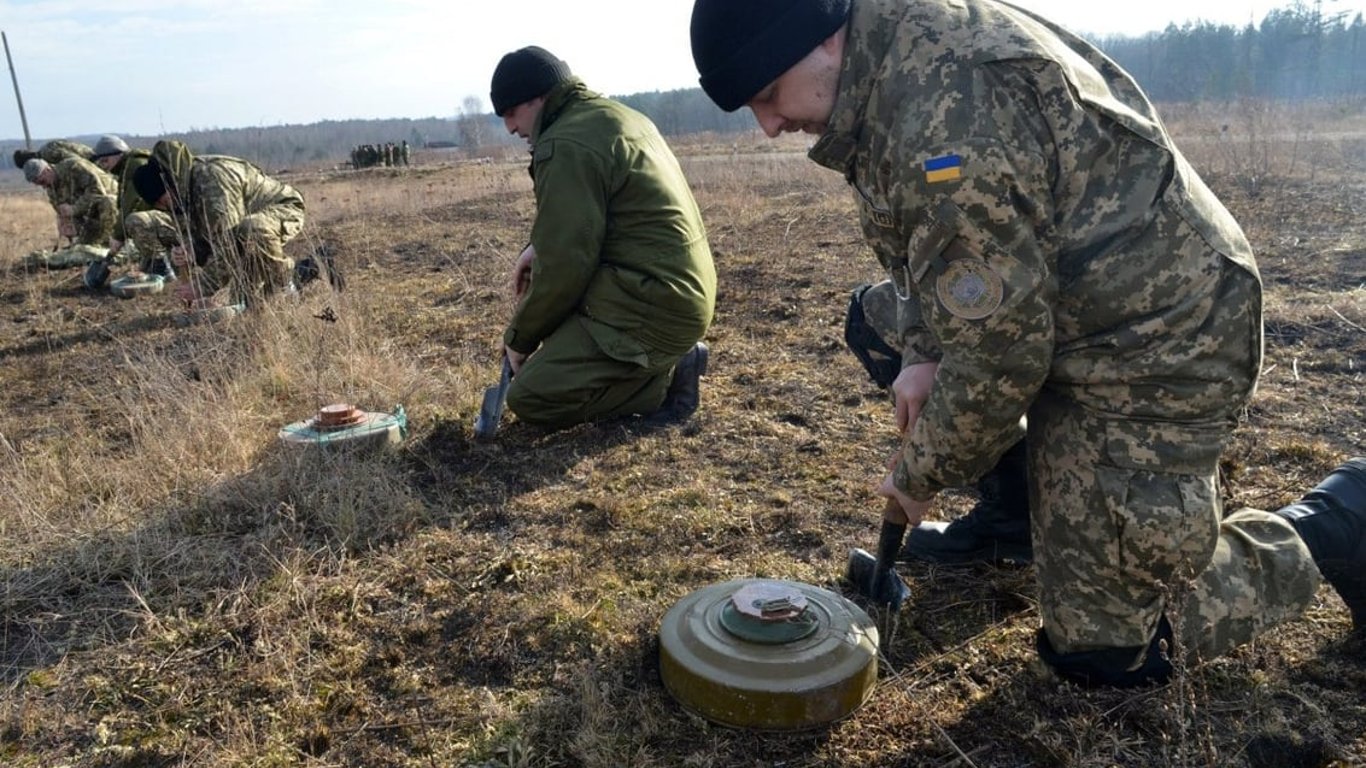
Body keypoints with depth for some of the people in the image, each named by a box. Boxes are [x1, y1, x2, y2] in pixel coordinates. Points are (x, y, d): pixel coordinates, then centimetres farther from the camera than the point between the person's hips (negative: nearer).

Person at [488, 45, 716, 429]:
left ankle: (665, 378, -4)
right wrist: (539, 247, 11)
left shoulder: (566, 146, -15)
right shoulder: (618, 116, 16)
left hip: (650, 306, -10)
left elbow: (565, 266, -15)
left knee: (529, 398, -8)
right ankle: (659, 365, 12)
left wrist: (519, 338, -1)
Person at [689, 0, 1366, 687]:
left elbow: (1001, 349, -25)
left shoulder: (944, 107, -30)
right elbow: (926, 244, 12)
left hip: (1155, 342, -9)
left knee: (1101, 643, -2)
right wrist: (922, 352, -2)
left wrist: (921, 474, -10)